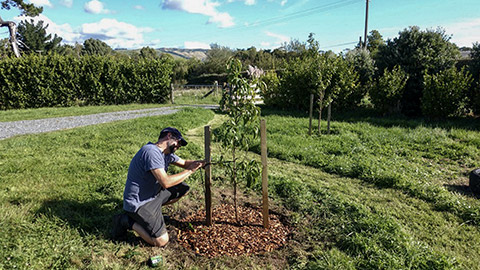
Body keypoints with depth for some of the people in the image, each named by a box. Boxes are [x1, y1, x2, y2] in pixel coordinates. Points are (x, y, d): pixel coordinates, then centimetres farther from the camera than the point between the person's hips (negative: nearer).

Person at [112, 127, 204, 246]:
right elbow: (165, 182, -29)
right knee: (161, 241, -13)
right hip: (138, 204, -10)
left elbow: (184, 163, 16)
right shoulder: (151, 151, -25)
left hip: (154, 194, 10)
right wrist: (190, 171, -20)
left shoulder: (166, 153, 5)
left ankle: (153, 209, 11)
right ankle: (127, 221, 2)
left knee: (183, 189, 9)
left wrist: (201, 162, -2)